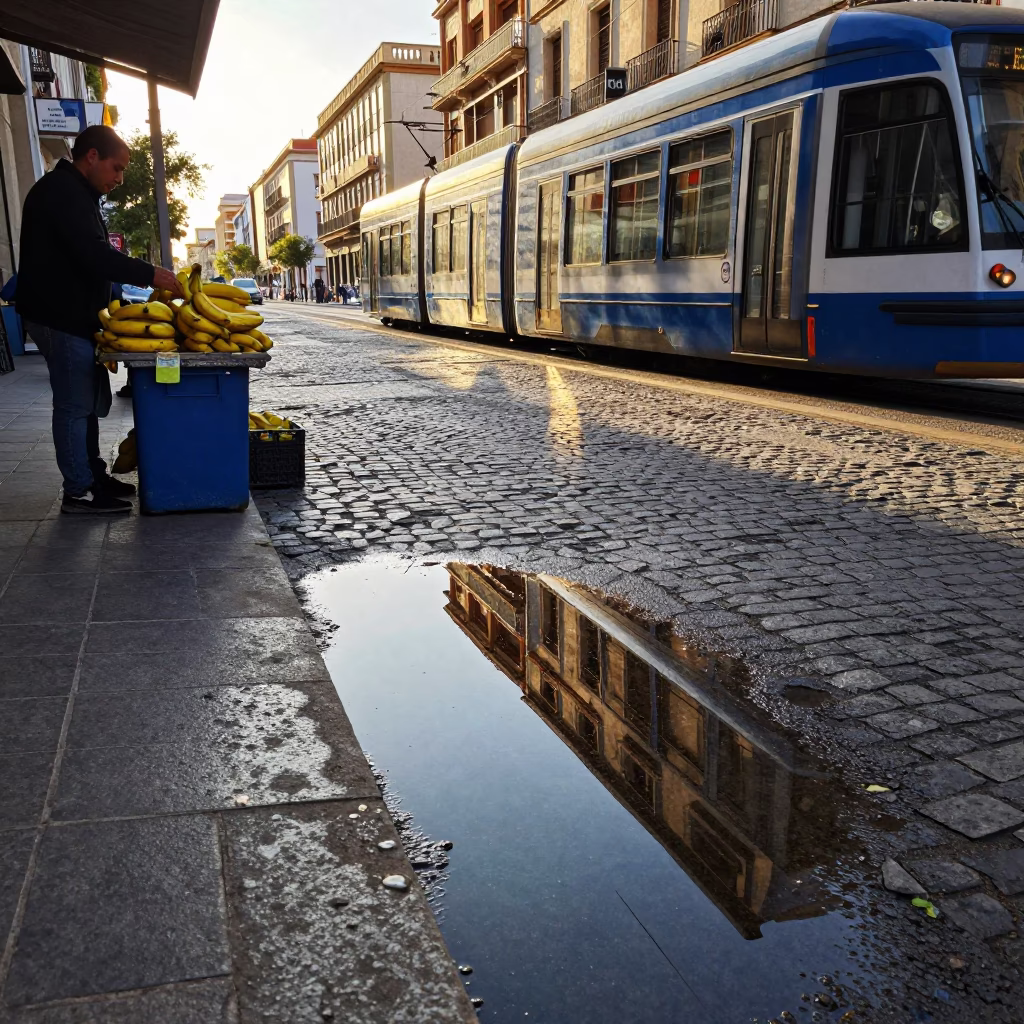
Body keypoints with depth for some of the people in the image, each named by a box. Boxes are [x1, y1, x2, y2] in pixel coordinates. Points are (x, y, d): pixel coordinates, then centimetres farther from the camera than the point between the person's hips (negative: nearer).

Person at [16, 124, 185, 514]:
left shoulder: (73, 192, 19)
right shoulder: (64, 192, -15)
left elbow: (90, 258, 19)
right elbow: (95, 257, -24)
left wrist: (145, 278, 11)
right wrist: (150, 274, -18)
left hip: (73, 316, 10)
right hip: (61, 319, -10)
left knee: (88, 402, 15)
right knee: (75, 405, -5)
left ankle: (94, 476, 25)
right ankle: (79, 492, 2)